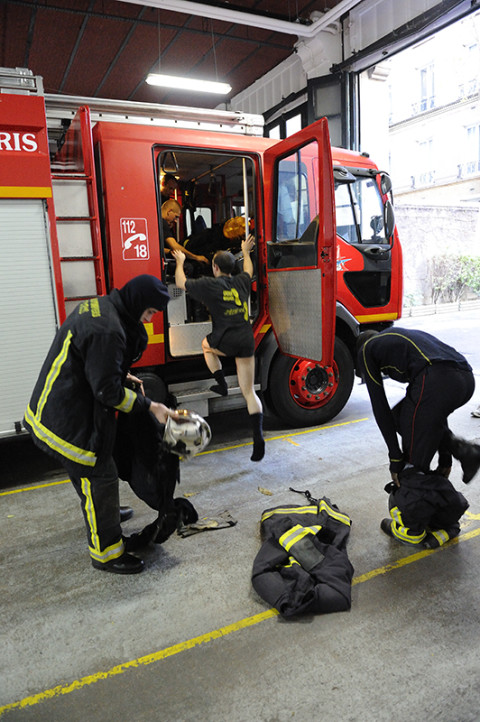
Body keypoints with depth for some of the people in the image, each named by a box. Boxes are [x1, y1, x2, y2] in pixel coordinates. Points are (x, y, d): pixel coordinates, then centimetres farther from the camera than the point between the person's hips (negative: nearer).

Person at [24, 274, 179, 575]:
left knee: (96, 470, 28)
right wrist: (150, 406, -18)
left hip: (57, 408, 10)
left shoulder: (98, 305, 4)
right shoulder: (107, 331, -28)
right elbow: (108, 392, -25)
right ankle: (106, 553, 18)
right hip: (70, 421, -10)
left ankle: (105, 513, 52)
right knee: (99, 477, 2)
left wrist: (121, 375, 11)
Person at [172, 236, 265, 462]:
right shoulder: (242, 282, 12)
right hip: (246, 341, 4)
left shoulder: (209, 285, -2)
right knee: (249, 391, 8)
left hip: (226, 340, -4)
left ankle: (221, 384, 25)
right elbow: (249, 270, 38)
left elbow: (181, 282, 12)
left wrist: (180, 262, 28)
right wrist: (246, 251, 53)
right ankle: (258, 437, 1)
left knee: (207, 344, 34)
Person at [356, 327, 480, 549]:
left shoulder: (366, 350, 22)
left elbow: (380, 408, 14)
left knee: (413, 459, 10)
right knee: (403, 416, 27)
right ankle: (461, 450, 18)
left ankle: (411, 529, 23)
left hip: (437, 381, -7)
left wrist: (395, 458, 19)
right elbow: (436, 407, 38)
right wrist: (445, 457, 41)